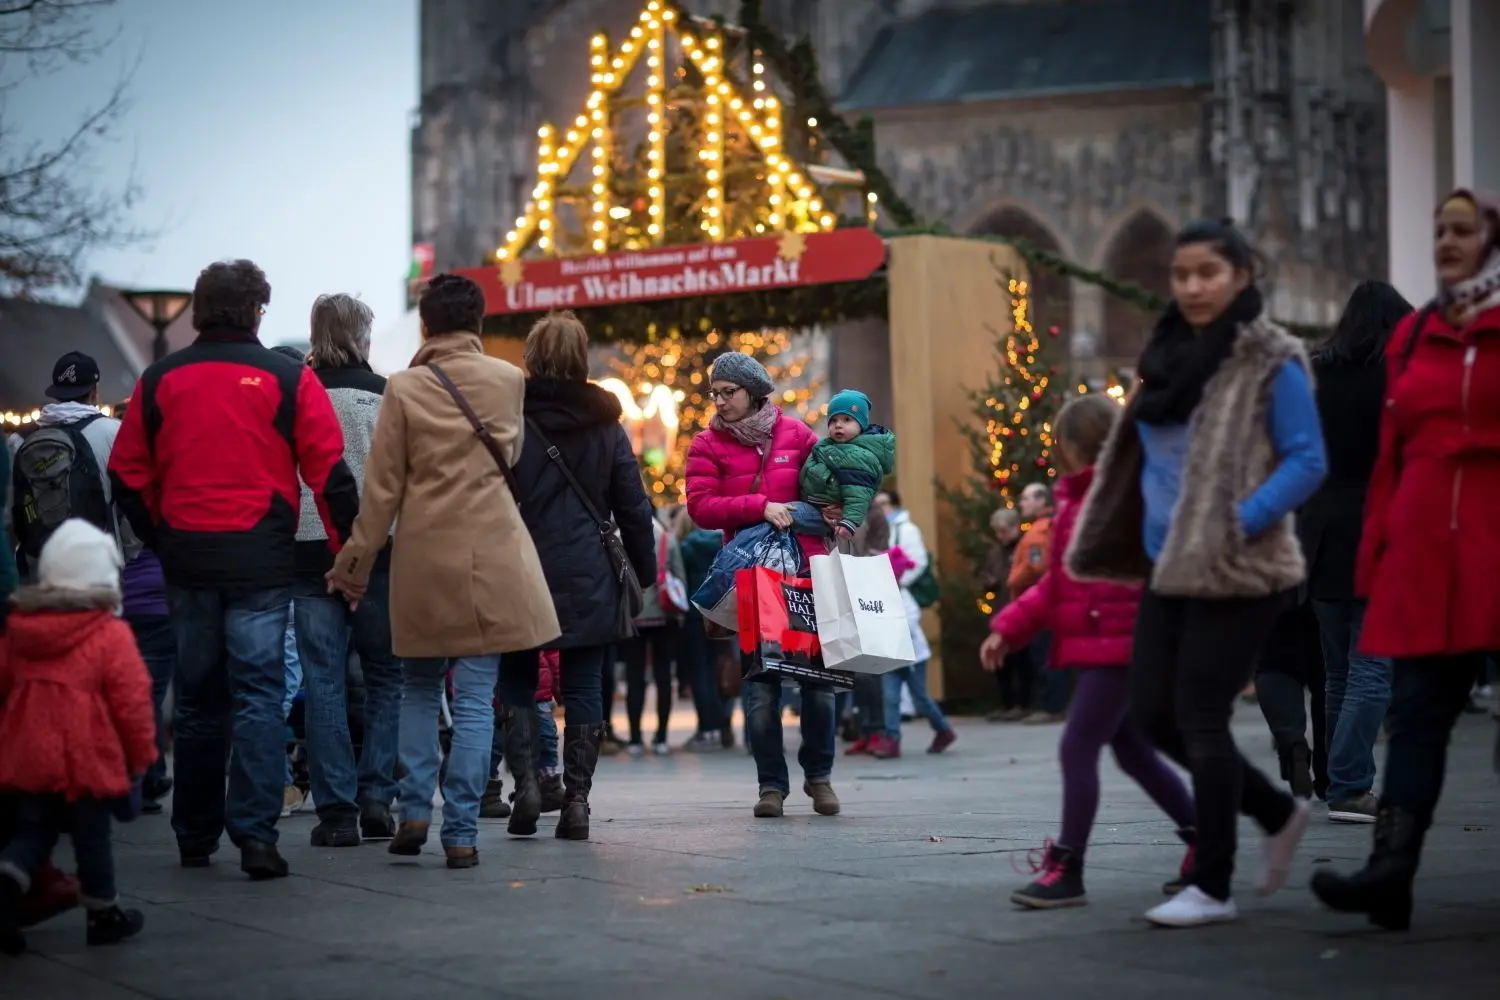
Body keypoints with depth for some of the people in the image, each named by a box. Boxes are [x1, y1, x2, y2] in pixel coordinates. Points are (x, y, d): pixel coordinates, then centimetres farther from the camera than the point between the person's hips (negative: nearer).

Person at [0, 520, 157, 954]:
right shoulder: (110, 634, -12)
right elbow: (132, 702, -11)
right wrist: (141, 755, 3)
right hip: (88, 761, -4)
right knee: (92, 837, 8)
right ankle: (104, 914, 20)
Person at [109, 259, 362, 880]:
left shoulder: (160, 381, 5)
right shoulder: (288, 379, -3)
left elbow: (128, 477, 7)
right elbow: (330, 472, -7)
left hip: (187, 556, 3)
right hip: (261, 560, -3)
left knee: (197, 699, 13)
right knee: (259, 695, -2)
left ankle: (195, 838, 21)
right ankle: (255, 833, -12)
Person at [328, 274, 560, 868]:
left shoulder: (404, 389, -5)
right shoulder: (508, 381, 1)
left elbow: (382, 488, -2)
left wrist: (357, 563, 6)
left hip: (421, 558, 0)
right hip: (490, 557, 0)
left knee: (419, 689, 18)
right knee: (476, 698, 1)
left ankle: (415, 810, 9)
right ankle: (461, 833, -2)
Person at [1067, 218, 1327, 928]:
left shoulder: (1271, 362, -8)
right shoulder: (1171, 355, 12)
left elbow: (1308, 461, -12)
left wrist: (1238, 524, -22)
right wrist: (1141, 536, 11)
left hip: (1237, 571, -8)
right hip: (1170, 566, 8)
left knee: (1201, 718, -6)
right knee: (1152, 715, 8)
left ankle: (1212, 888, 5)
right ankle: (1278, 813, 27)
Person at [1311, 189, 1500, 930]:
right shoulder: (1412, 335, 13)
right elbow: (1391, 453, 13)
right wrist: (1376, 554, 8)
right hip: (1424, 549, 3)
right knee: (1417, 708, -3)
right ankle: (1392, 869, -11)